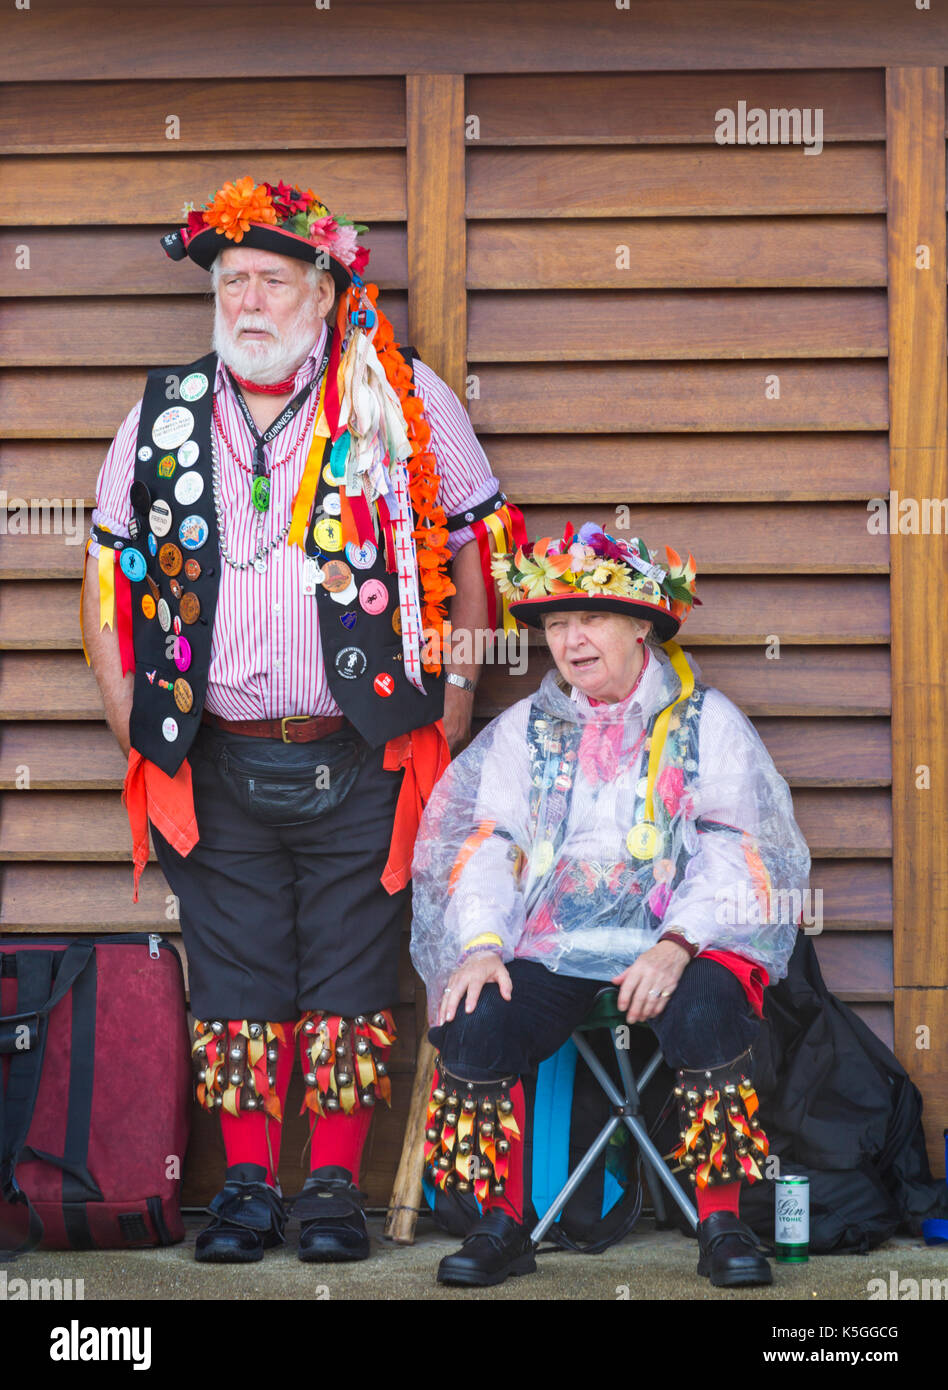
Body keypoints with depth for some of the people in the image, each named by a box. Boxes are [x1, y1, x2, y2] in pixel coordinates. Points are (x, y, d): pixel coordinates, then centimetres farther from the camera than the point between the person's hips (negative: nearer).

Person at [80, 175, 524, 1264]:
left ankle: (336, 1184, 14)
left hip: (359, 763, -2)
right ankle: (247, 1186, 16)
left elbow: (474, 546, 5)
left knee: (348, 977, 4)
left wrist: (452, 704, 0)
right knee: (234, 977, 7)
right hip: (216, 766, 2)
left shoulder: (405, 403, -1)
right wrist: (131, 720, 7)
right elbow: (109, 565, 15)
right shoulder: (165, 415, 6)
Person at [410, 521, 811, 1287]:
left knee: (707, 1018, -34)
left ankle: (722, 1222, -16)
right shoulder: (524, 729, 19)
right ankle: (502, 1223, -9)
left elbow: (735, 850, 0)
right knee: (473, 1027, -25)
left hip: (683, 934, -2)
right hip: (551, 941, 2)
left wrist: (678, 944, -17)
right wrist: (481, 944, -8)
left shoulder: (706, 720, 10)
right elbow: (485, 844, 11)